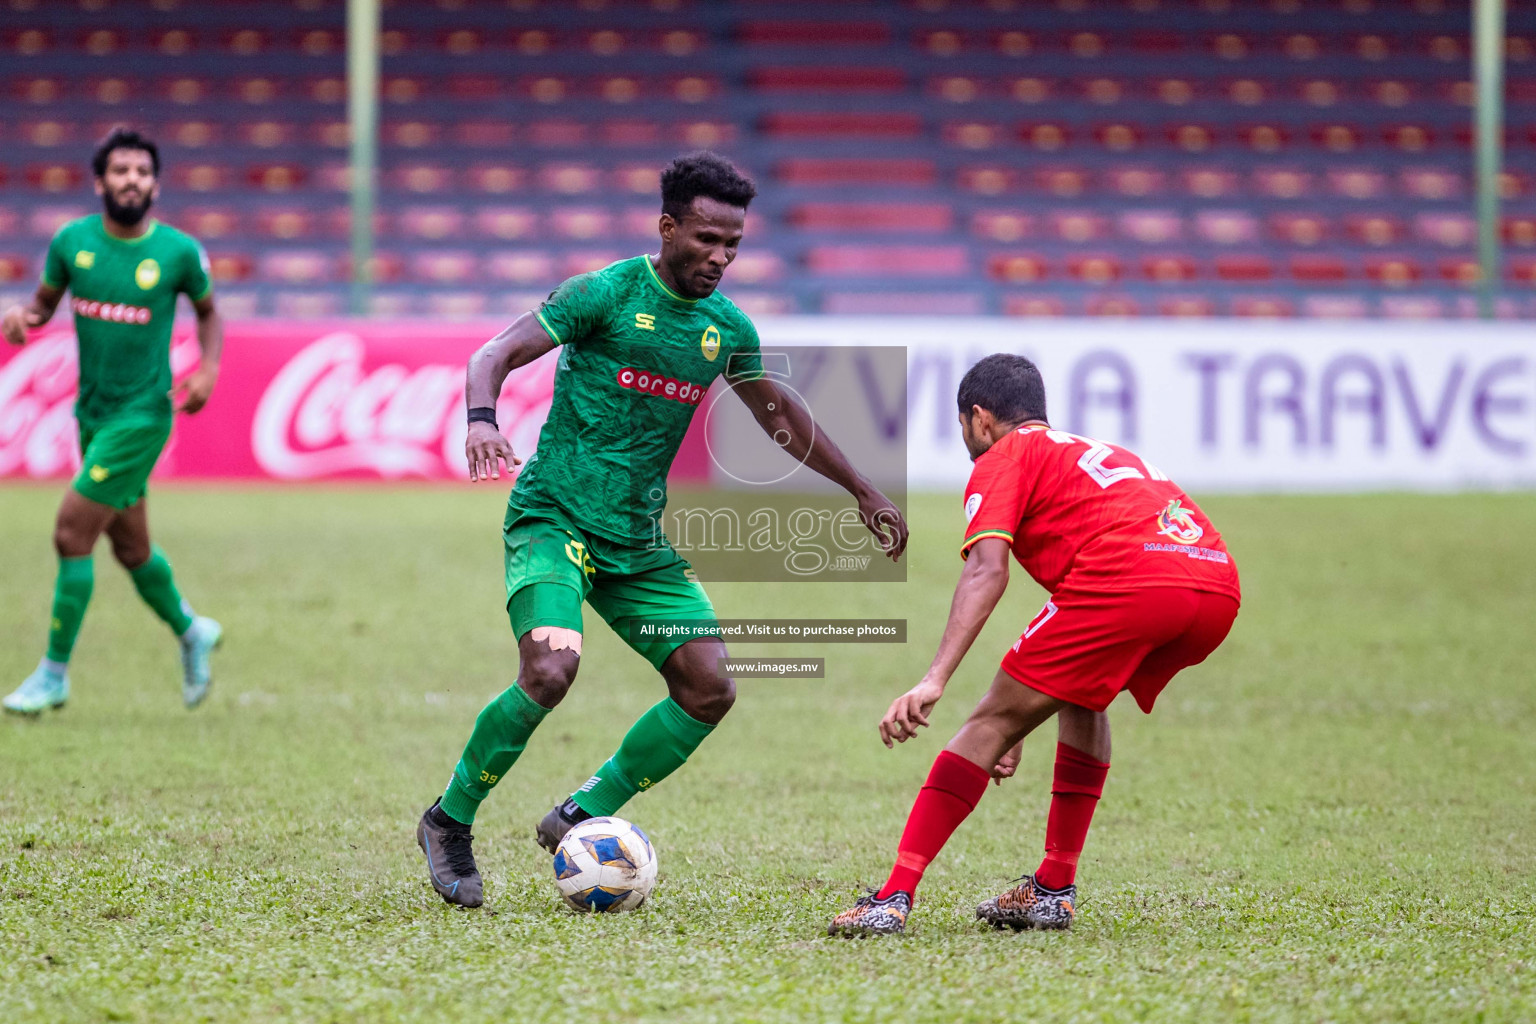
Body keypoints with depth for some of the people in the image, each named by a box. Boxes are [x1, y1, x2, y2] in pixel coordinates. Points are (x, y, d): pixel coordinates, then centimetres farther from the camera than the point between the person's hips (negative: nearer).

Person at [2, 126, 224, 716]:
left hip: (141, 416, -5)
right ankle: (191, 633, 41)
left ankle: (54, 674, 1)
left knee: (71, 534, -11)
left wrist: (209, 369, -7)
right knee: (130, 547, 15)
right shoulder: (72, 241, -2)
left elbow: (207, 310, 9)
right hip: (92, 411, 5)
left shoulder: (178, 252, -9)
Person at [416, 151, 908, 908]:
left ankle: (581, 819, 9)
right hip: (552, 517, -6)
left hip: (638, 543, 6)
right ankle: (448, 823, -7)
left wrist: (862, 491, 29)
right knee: (551, 668, -27)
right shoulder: (605, 293, -8)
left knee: (708, 688, -5)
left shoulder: (727, 328, 9)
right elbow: (495, 356, -10)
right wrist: (481, 419, -31)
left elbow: (780, 416, 25)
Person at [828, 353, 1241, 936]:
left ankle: (895, 898, -5)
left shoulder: (1004, 458, 16)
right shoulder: (1096, 451, 40)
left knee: (990, 723, 1)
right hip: (1220, 587, 8)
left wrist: (936, 680, -13)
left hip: (1125, 582, -8)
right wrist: (1021, 727, 48)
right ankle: (1054, 889, 26)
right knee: (1080, 697, 32)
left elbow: (987, 568, -5)